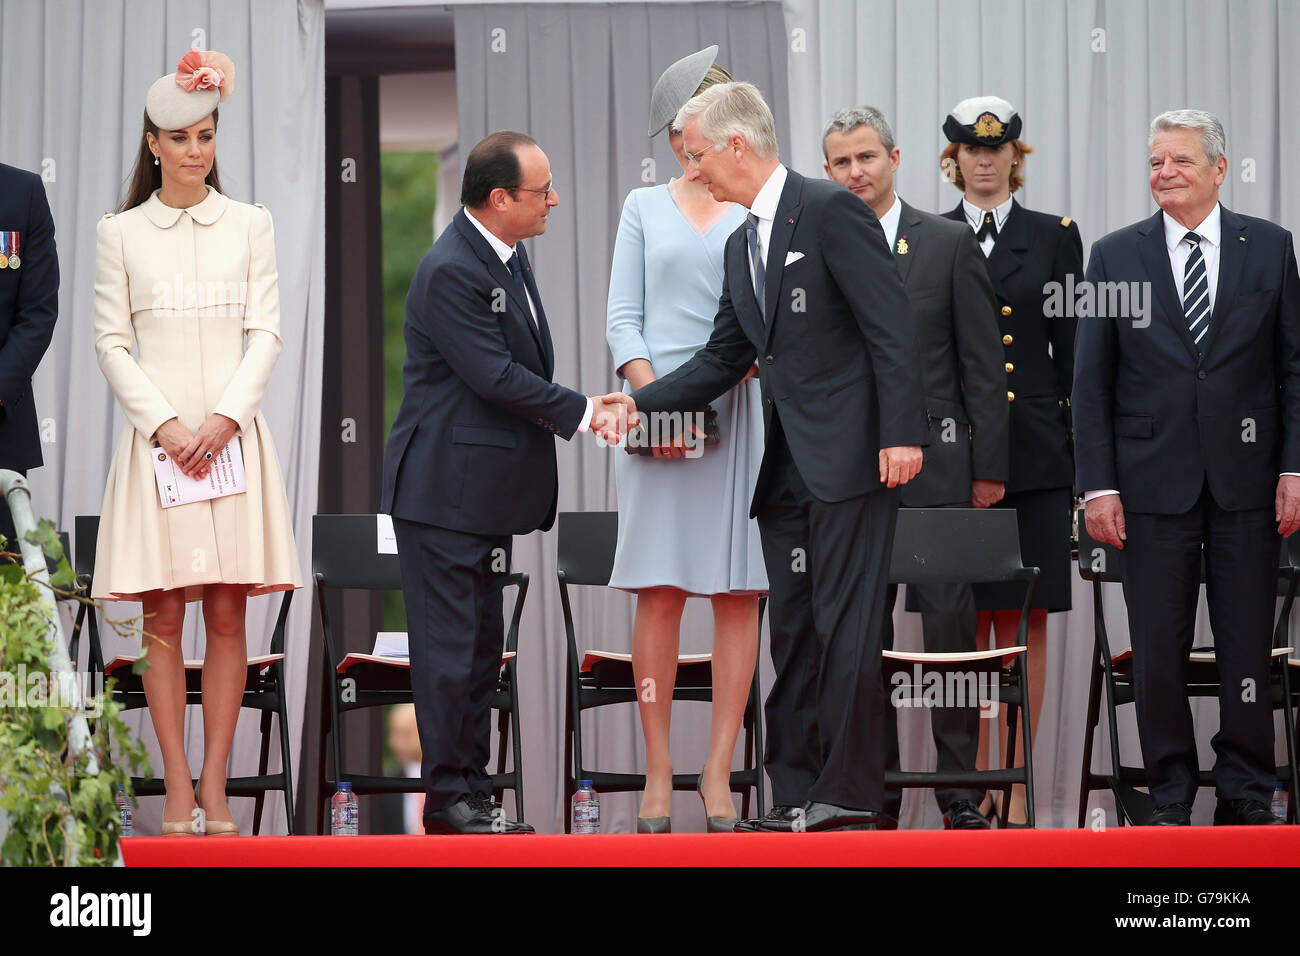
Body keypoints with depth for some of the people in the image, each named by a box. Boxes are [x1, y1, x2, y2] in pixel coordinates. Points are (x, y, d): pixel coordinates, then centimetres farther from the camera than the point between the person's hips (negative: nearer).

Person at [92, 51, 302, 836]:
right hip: (157, 431, -1)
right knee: (163, 620, -2)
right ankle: (178, 792, 0)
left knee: (228, 616, -1)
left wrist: (225, 416, -10)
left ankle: (215, 788, 2)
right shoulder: (122, 233, 6)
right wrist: (164, 423, -10)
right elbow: (112, 342, 3)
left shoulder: (250, 224, 8)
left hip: (232, 432, 1)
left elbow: (267, 332, 3)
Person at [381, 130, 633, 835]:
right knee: (450, 646, -5)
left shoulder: (508, 257, 12)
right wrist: (581, 413, -15)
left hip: (488, 490, 10)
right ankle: (450, 797, 0)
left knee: (481, 647, 12)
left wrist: (578, 409, 7)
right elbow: (494, 376, -22)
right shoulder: (451, 272, -19)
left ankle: (470, 790, 18)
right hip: (444, 490, -10)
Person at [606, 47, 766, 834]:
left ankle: (719, 772, -2)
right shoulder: (645, 208, 13)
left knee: (739, 592, -4)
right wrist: (649, 390, -9)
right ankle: (659, 773, -1)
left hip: (742, 408, 0)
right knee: (659, 592, -4)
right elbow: (624, 315, 7)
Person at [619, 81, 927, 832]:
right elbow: (723, 360, 22)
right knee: (793, 636, 9)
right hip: (786, 466, 9)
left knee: (846, 630, -8)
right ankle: (798, 802, 13)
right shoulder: (743, 244, 18)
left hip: (849, 458, -9)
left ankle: (850, 800, -5)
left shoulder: (831, 211, -9)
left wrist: (902, 434, -19)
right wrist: (638, 403, 12)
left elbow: (891, 328, -14)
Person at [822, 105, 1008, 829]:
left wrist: (989, 468, -2)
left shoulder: (951, 244, 3)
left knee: (951, 627, -4)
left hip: (936, 467, -2)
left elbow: (984, 364, 2)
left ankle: (961, 793, 1)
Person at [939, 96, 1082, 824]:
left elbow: (1071, 350, 6)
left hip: (1034, 454, 0)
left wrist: (1082, 456, 1)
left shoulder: (1055, 237, 7)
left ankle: (1017, 782, 4)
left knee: (1026, 620, 0)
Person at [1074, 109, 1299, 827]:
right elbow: (1090, 382, 4)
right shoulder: (1115, 256, 5)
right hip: (1155, 483, 0)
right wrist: (1098, 485, -3)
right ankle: (1170, 793, 11)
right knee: (1158, 645, 1)